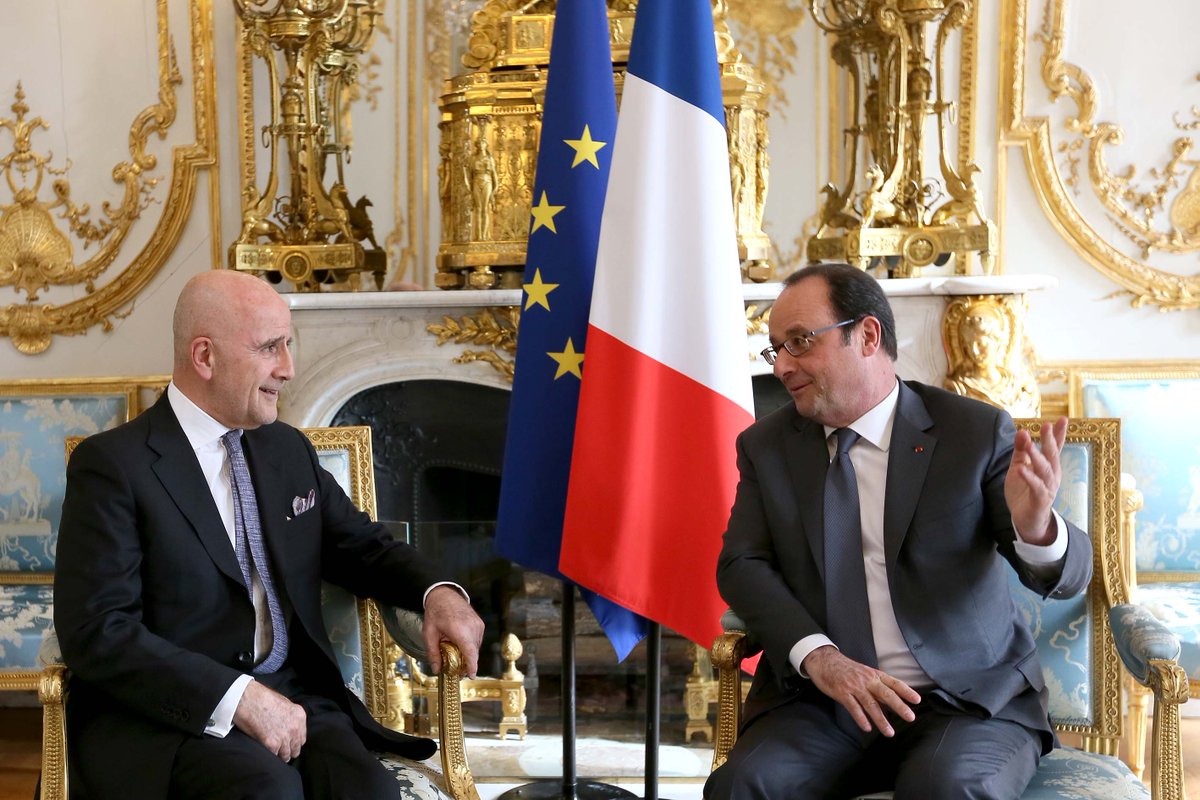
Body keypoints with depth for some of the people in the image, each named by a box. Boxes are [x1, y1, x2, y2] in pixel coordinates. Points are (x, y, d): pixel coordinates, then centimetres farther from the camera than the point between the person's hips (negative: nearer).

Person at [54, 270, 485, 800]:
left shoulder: (290, 449, 14)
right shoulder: (112, 463, -5)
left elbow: (362, 547, 22)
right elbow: (97, 631, -12)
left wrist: (438, 591, -1)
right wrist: (238, 697, -22)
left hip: (295, 696, 5)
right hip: (165, 715, -4)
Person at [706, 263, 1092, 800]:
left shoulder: (977, 431, -1)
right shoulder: (765, 446, 7)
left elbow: (1069, 574, -4)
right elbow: (742, 564, 0)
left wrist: (1036, 528, -29)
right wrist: (818, 656, -17)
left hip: (971, 699, -1)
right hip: (820, 701, 2)